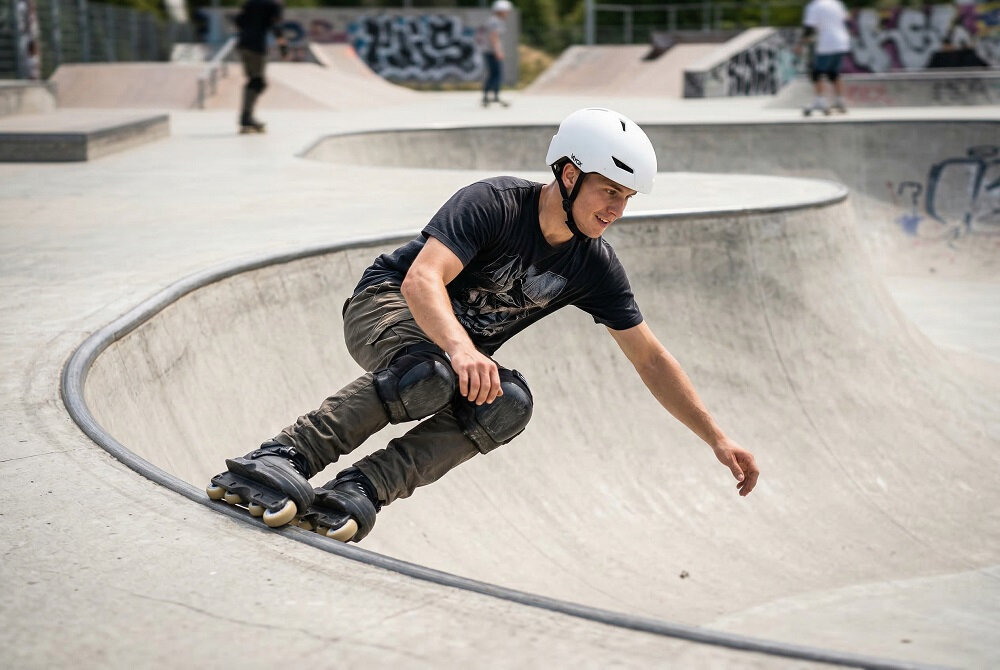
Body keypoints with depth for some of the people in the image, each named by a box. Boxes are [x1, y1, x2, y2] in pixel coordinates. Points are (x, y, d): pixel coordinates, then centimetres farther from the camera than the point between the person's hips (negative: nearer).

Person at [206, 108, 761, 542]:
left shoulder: (595, 266, -6)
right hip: (388, 305, -5)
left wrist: (717, 439, -4)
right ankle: (281, 459, -36)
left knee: (509, 404, -28)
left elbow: (650, 358, 0)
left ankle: (360, 491, -32)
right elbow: (421, 279, -36)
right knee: (430, 376, -39)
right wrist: (459, 348, -55)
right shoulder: (494, 204, -23)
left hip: (463, 351, 5)